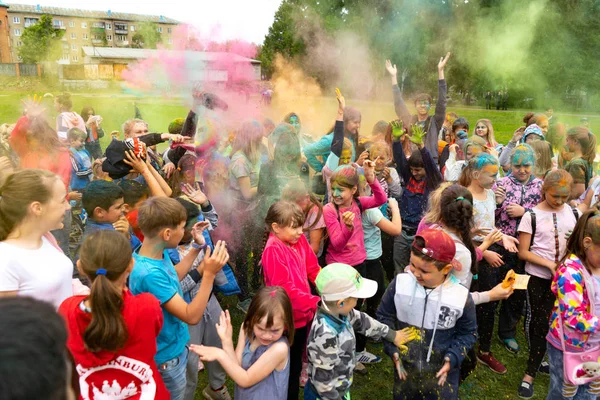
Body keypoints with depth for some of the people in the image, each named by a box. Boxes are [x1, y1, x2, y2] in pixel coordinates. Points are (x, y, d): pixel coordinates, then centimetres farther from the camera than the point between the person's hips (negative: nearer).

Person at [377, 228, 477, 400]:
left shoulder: (461, 296, -17)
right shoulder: (400, 283, -16)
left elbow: (468, 332, -1)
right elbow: (384, 316, -2)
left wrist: (452, 358, -13)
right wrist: (392, 349, -9)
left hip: (442, 370, -1)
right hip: (405, 366, 1)